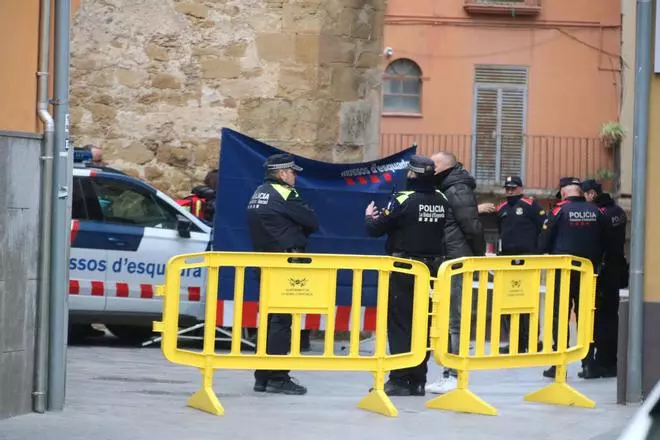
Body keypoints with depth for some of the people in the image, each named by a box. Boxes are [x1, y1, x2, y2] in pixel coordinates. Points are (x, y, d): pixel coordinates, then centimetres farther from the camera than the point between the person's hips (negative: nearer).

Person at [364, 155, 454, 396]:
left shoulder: (404, 200, -15)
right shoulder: (442, 201, 1)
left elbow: (376, 229, -10)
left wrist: (370, 216, 10)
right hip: (432, 267, 5)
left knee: (399, 323, -1)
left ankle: (400, 379, -4)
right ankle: (418, 380, 12)